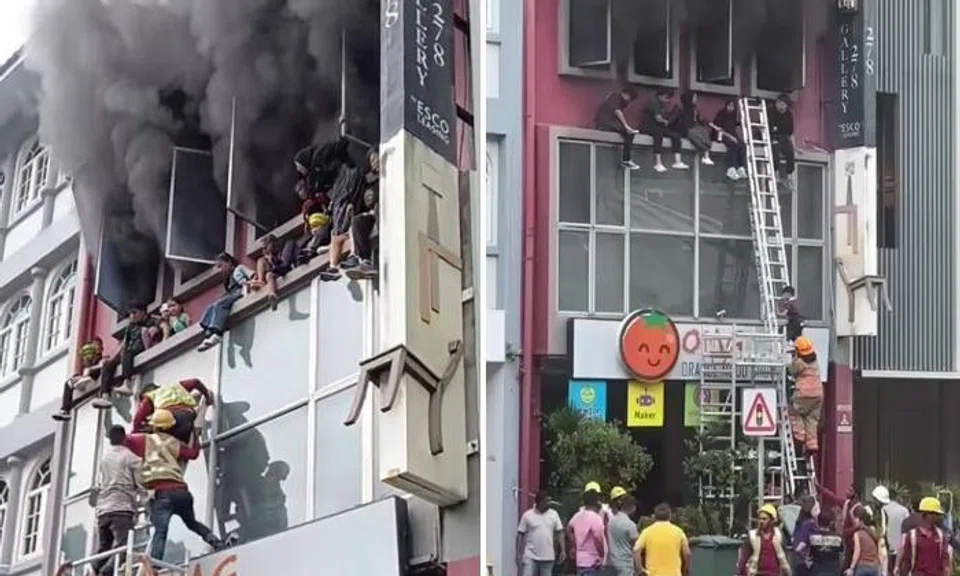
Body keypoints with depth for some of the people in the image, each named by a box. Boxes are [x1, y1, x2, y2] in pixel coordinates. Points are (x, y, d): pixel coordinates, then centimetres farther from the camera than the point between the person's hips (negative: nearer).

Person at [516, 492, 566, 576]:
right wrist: (518, 554, -3)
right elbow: (520, 535, 1)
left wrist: (562, 550, 1)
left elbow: (559, 533, 8)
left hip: (548, 557, 3)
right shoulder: (527, 515, -2)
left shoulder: (554, 514, 6)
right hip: (530, 556, -3)